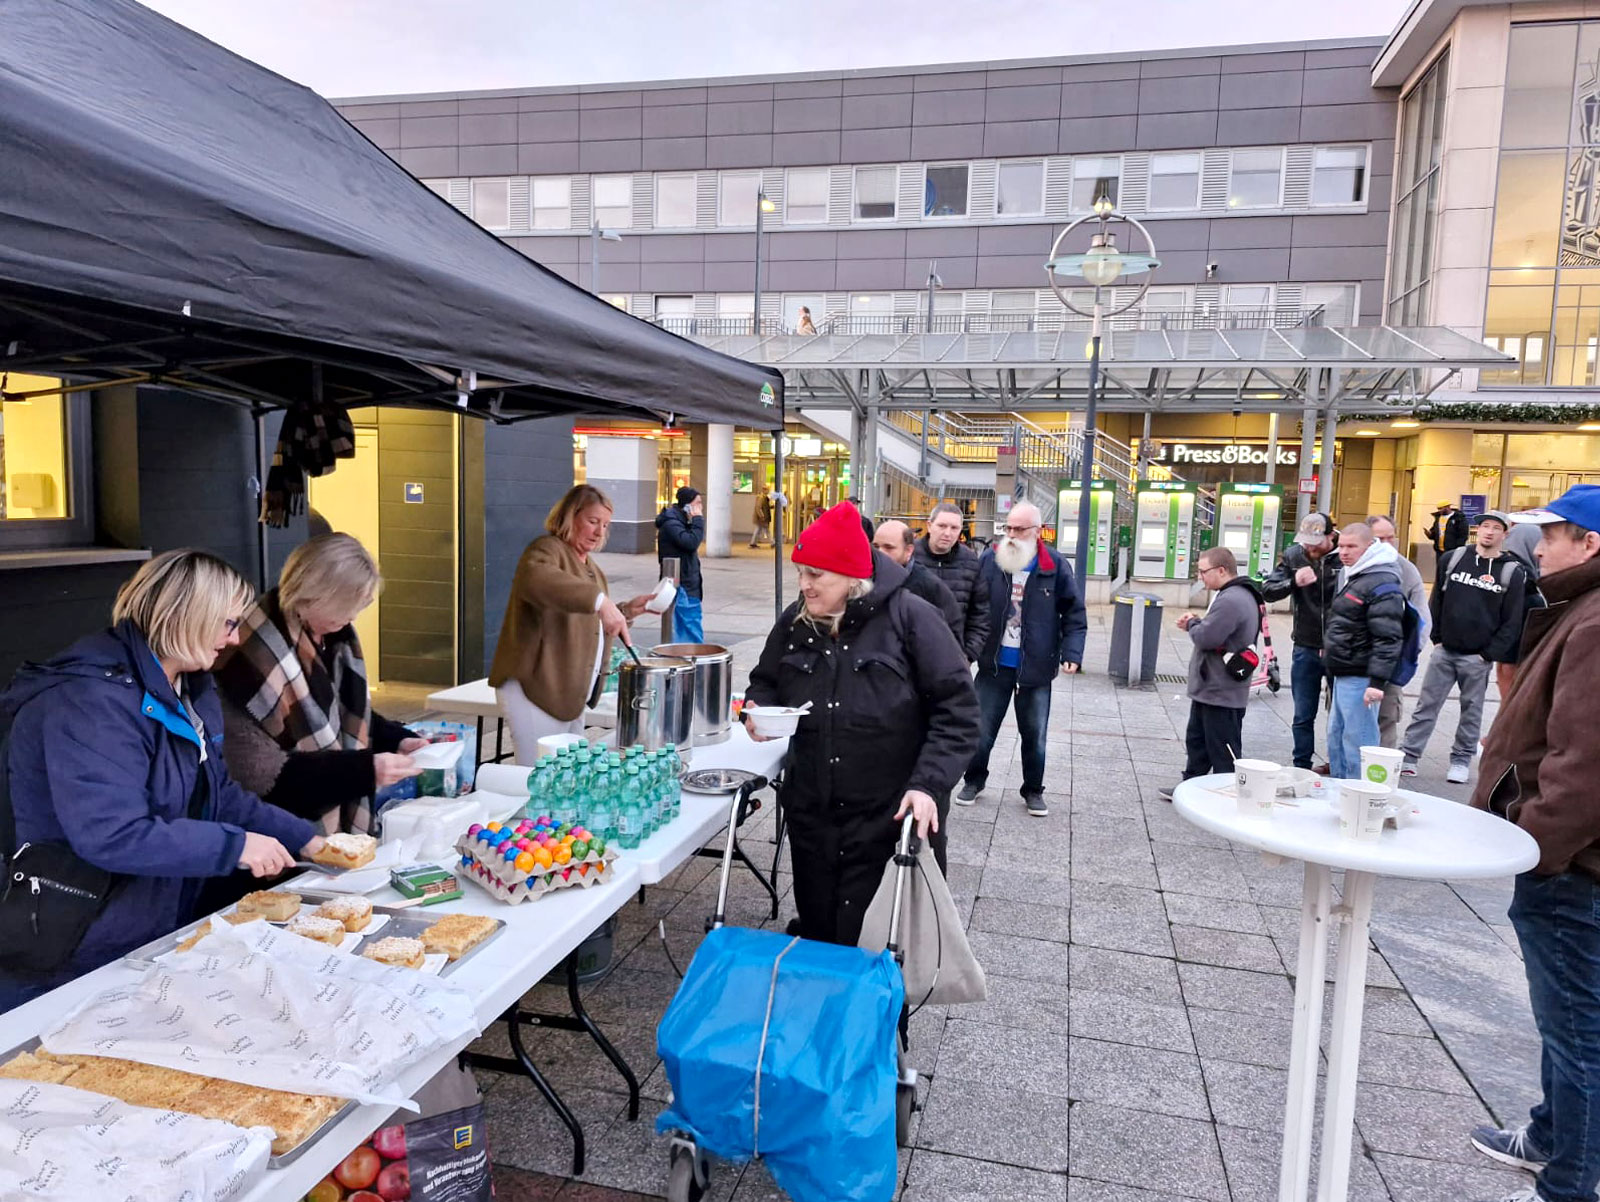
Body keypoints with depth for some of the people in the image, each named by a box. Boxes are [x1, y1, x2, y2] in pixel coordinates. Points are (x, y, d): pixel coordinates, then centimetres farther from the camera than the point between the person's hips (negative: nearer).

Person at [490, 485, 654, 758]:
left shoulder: (588, 565, 19)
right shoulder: (547, 549, -10)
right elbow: (534, 579, -36)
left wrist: (628, 610, 9)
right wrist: (599, 600, -43)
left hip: (571, 694, 9)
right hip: (536, 691, -9)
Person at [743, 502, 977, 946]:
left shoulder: (908, 617, -12)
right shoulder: (795, 622, 4)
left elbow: (957, 708, -11)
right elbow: (766, 683, 19)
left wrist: (927, 784, -20)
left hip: (885, 820, -5)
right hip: (810, 815, 5)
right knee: (816, 935, 17)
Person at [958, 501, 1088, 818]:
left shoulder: (1055, 567, -6)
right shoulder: (989, 560, -3)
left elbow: (1074, 614, -1)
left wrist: (1072, 654, -13)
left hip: (1036, 668, -1)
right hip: (994, 663, 1)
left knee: (1034, 735, 12)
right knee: (981, 730, 9)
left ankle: (1033, 790, 30)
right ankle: (974, 780, 30)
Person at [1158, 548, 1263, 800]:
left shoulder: (1231, 601, -23)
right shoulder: (1235, 595, 12)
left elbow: (1207, 637, -27)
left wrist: (1192, 624, -7)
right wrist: (1196, 623, 2)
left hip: (1222, 693, -11)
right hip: (1209, 689, 11)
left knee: (1223, 751, 0)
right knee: (1197, 740, 21)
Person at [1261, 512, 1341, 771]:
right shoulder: (1293, 555, 0)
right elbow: (1267, 590, -1)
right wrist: (1294, 582, -19)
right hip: (1306, 648, 3)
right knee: (1303, 716, 12)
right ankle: (1302, 767, 24)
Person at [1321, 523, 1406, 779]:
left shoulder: (1382, 583, -16)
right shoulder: (1348, 575, 14)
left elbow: (1388, 638, -20)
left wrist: (1377, 681, -23)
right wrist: (1328, 650, 24)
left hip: (1360, 678, -10)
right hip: (1341, 675, 10)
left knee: (1357, 743, -5)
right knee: (1335, 738, 18)